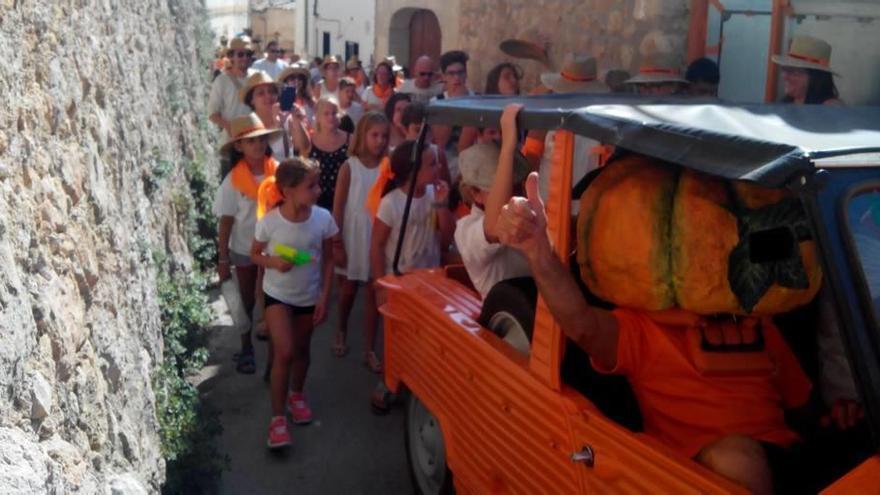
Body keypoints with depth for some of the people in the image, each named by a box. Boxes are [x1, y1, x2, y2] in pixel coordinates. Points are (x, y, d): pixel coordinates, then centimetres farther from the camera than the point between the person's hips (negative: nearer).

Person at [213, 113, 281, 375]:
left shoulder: (278, 172, -13)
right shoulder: (233, 181, -15)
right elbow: (226, 222, -9)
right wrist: (223, 259, -7)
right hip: (244, 251, -1)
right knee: (247, 302, 16)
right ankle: (246, 349, 33)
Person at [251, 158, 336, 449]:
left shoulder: (323, 219, -17)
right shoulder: (270, 222, -21)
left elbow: (328, 261, -5)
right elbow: (255, 254, -3)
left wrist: (324, 298, -6)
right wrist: (273, 262, -25)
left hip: (310, 296, 2)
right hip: (278, 294, -2)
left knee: (302, 349, 18)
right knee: (284, 352, -12)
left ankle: (296, 394, 45)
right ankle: (277, 416, 3)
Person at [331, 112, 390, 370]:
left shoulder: (388, 167, -3)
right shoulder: (349, 166, -7)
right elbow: (338, 207, -6)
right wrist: (336, 243, -8)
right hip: (352, 235, -1)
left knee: (374, 292, 5)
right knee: (348, 290, 15)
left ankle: (369, 350, 15)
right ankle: (341, 332, 41)